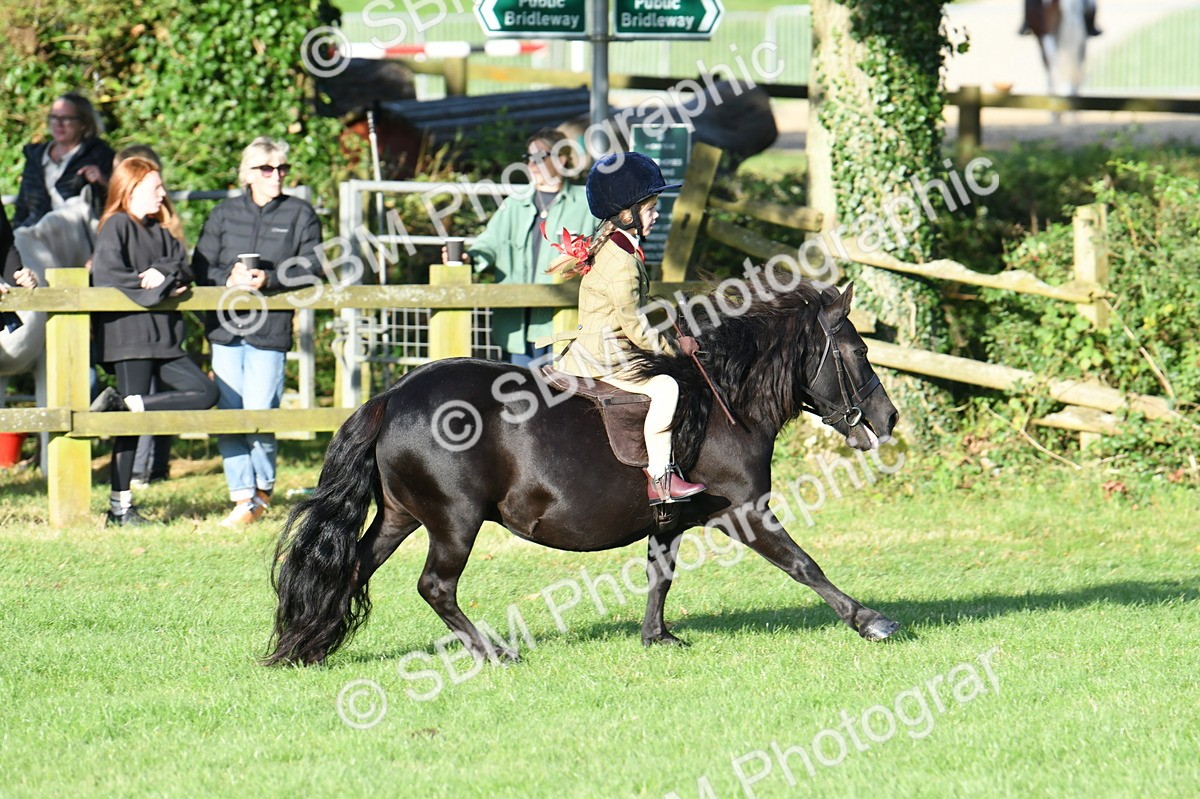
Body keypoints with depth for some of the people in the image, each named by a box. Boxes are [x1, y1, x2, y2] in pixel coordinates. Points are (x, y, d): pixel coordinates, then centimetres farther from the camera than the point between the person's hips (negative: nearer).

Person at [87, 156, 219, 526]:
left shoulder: (159, 233, 20)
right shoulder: (116, 227, -3)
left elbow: (184, 269, 7)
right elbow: (105, 274, -17)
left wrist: (162, 274, -13)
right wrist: (149, 285, -13)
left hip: (163, 338, 8)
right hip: (129, 336, -8)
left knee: (205, 392, -3)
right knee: (131, 424, -8)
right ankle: (120, 506, -4)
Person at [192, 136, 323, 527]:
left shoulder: (300, 214, 8)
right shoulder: (225, 213, 13)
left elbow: (311, 266, -1)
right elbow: (200, 266, 8)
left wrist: (269, 279, -17)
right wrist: (229, 278, -13)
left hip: (271, 329, -3)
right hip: (226, 327, 3)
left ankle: (263, 489, 13)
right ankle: (243, 499, 4)